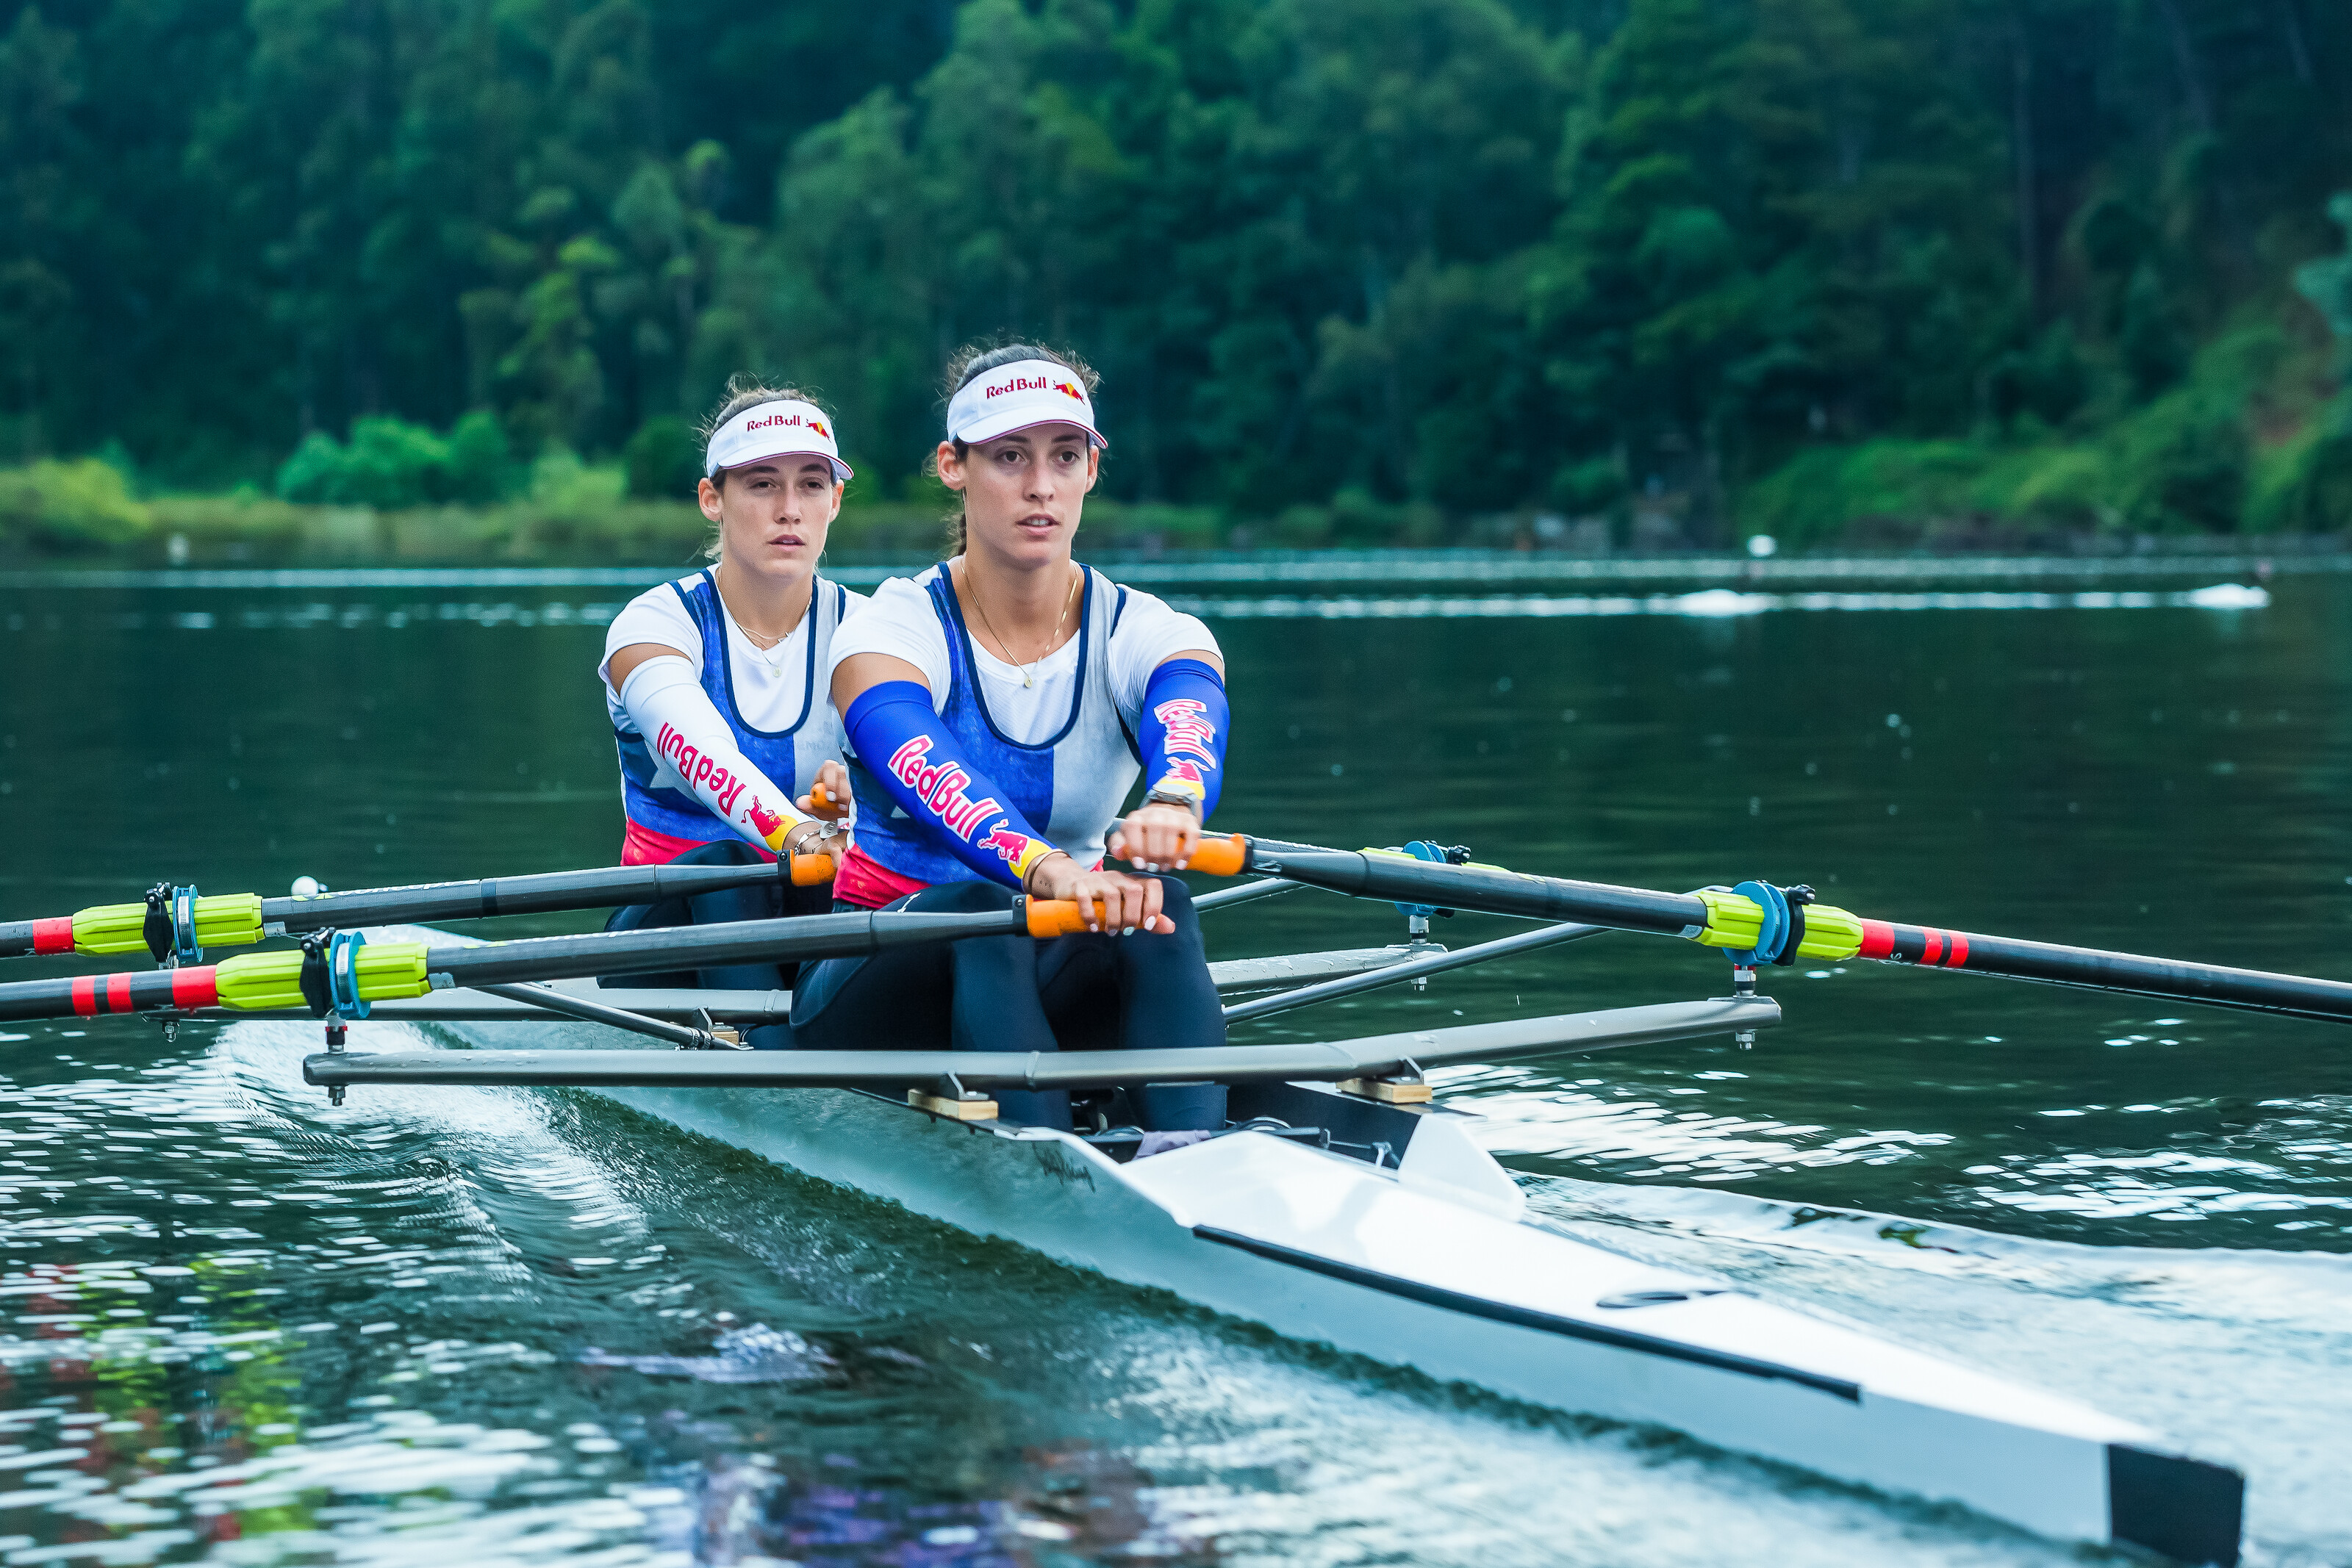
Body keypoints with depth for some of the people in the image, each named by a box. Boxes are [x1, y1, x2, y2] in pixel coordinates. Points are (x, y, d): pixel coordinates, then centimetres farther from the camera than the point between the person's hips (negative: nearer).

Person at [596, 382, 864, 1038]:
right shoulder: (652, 625, -6)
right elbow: (702, 752, -29)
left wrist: (855, 791, -43)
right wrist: (791, 832, -50)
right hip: (672, 924, -2)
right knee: (721, 864, -34)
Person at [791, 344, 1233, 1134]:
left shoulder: (1149, 635, -2)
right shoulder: (892, 632, -11)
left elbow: (1186, 722, -29)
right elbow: (936, 781, -33)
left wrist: (1173, 802, -55)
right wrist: (1043, 868, -56)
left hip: (1058, 979, 2)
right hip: (884, 971, -2)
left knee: (1156, 904, -30)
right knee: (978, 911, -36)